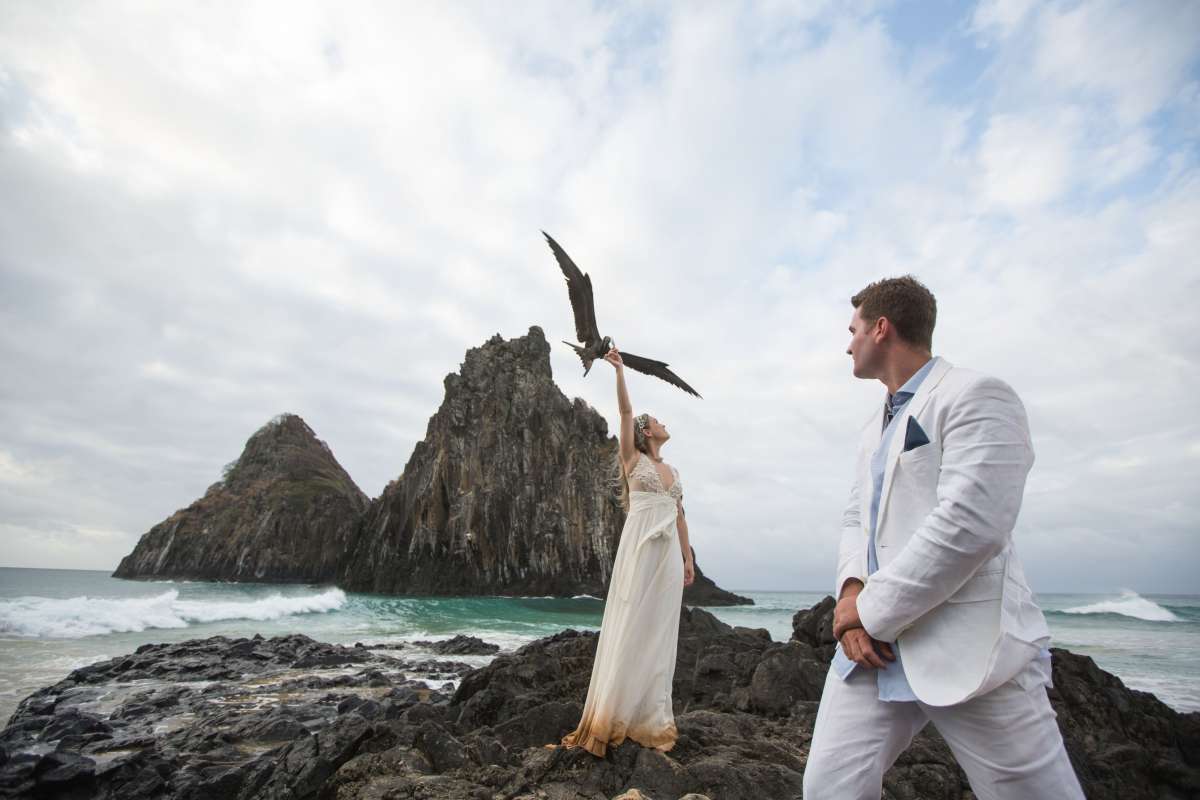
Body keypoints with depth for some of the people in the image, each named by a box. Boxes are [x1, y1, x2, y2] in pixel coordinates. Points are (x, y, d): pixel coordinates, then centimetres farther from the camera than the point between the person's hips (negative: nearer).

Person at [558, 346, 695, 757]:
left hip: (669, 552, 6)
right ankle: (615, 715, 3)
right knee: (631, 627, -5)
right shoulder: (632, 458, 4)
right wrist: (619, 370, -12)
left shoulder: (672, 470, 20)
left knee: (659, 630, 6)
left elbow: (679, 516, 19)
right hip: (640, 548, -5)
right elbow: (626, 411, -7)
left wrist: (688, 559, 14)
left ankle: (651, 716, 15)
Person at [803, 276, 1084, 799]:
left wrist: (870, 612, -15)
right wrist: (852, 590, -4)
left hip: (969, 653, -7)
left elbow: (968, 526, -20)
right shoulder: (875, 428, 20)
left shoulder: (976, 396, -8)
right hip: (874, 647, 7)